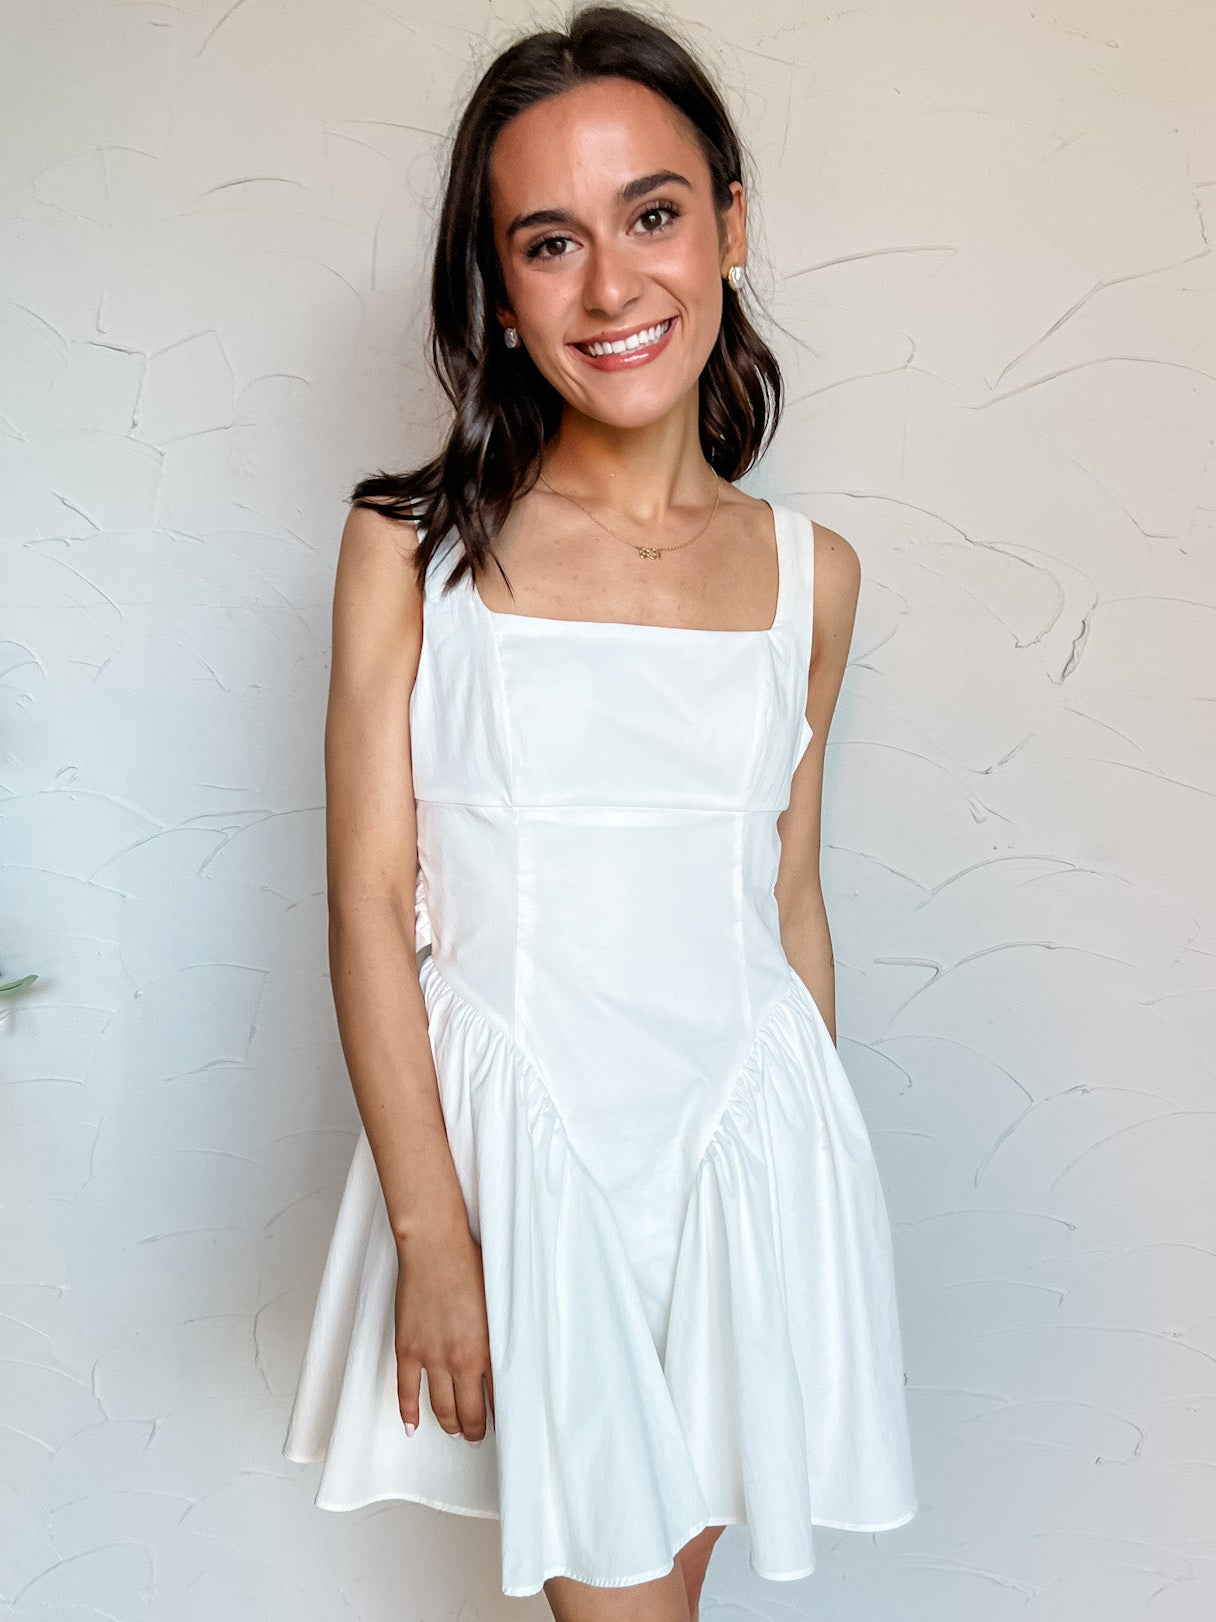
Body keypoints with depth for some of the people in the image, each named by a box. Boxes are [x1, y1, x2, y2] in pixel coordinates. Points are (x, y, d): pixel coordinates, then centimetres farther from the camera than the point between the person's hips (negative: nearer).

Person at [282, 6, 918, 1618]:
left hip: (746, 1127, 3)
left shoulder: (807, 572, 2)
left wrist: (814, 1176, 12)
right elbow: (370, 899, -8)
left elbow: (790, 901, 9)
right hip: (519, 1134, -2)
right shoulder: (416, 543, -7)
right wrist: (431, 1233, -11)